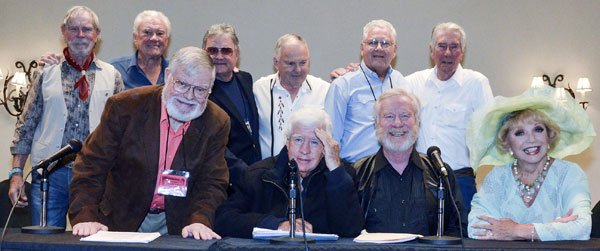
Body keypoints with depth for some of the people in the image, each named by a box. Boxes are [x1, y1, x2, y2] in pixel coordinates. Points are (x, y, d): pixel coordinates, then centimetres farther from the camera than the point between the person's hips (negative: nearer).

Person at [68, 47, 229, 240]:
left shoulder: (217, 124, -3)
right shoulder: (125, 107, -9)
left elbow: (213, 183, -4)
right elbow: (90, 165, -9)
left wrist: (199, 221, -24)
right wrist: (85, 217, -23)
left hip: (176, 225, 2)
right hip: (121, 222, -1)